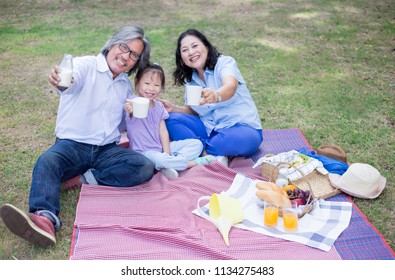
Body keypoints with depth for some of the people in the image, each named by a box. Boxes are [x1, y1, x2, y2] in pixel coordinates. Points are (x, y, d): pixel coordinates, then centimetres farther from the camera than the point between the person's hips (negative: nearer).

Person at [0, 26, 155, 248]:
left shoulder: (126, 85, 16)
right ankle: (46, 218, -53)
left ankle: (87, 179, -20)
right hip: (73, 144, -4)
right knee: (47, 161, -35)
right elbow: (71, 80, -28)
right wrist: (60, 81, -53)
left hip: (107, 149, 4)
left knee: (145, 167, -22)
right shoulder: (86, 66, -2)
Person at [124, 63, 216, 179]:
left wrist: (167, 153, -8)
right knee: (158, 159, -40)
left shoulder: (159, 106, 9)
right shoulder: (133, 103, -12)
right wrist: (131, 110, -63)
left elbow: (163, 131, 5)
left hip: (160, 148, 7)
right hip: (144, 152, -7)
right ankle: (196, 162, -19)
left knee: (197, 144, -1)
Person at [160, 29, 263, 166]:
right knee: (171, 120, -11)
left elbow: (230, 86, -34)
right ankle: (211, 155, -22)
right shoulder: (191, 80, 7)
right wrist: (174, 108, -8)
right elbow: (194, 111, 12)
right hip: (210, 130, 5)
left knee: (241, 139, -40)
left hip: (241, 128, -5)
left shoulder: (225, 62, -12)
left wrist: (215, 96, -57)